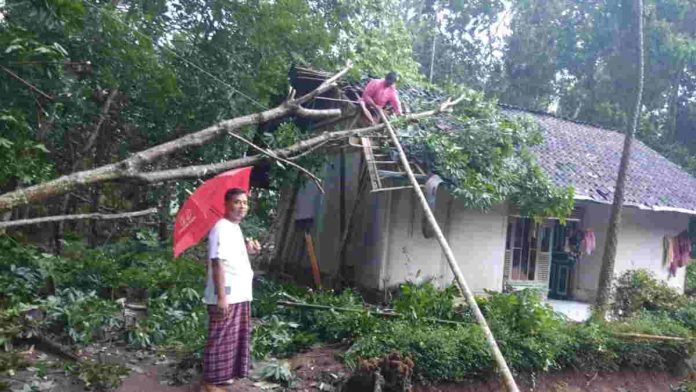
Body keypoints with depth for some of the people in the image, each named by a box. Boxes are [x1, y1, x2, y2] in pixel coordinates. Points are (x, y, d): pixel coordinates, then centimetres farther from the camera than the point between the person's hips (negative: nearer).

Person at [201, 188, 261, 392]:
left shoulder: (236, 228, 14)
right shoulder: (221, 228, -16)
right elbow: (217, 263, -22)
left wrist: (248, 250, 8)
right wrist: (221, 297, -26)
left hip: (240, 295, 10)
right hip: (226, 297, -10)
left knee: (235, 338, 17)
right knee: (220, 340, -1)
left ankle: (225, 375, 31)